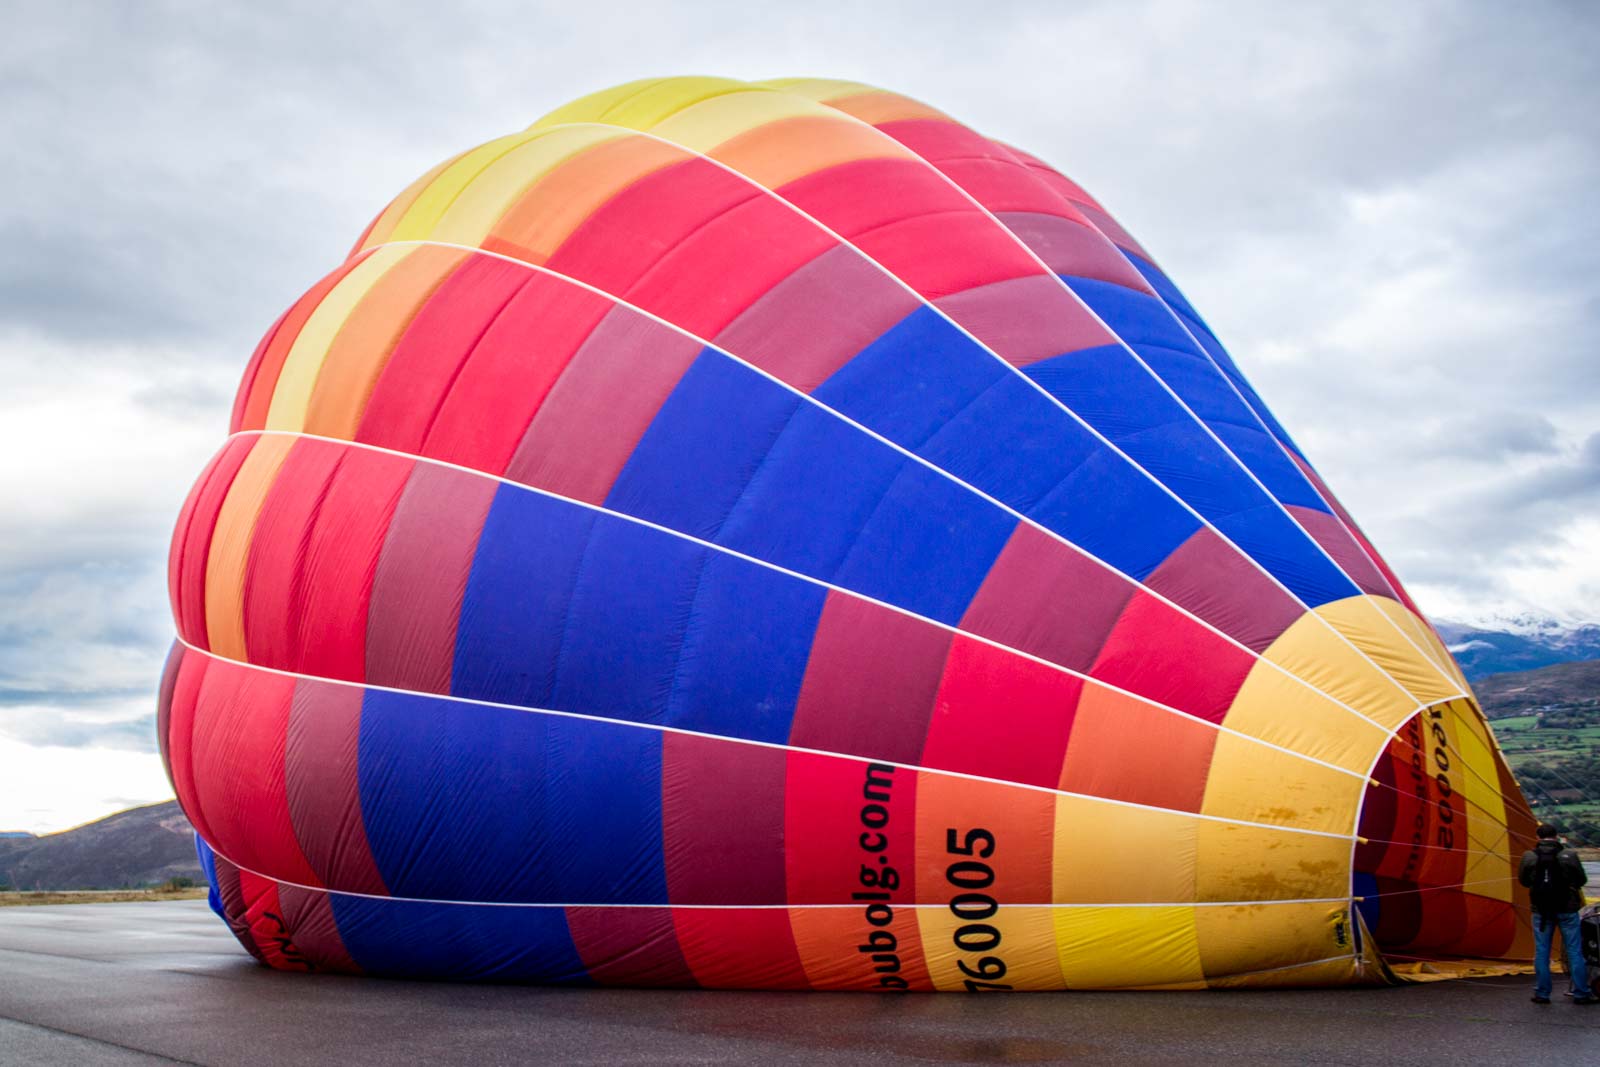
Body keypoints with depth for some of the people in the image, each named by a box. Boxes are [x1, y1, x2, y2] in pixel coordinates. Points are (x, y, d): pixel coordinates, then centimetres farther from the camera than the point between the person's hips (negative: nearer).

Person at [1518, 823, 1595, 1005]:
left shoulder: (1529, 856, -5)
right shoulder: (1569, 855, -9)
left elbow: (1523, 880, 6)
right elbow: (1582, 880, 3)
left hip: (1541, 910, 1)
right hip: (1567, 909, -1)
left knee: (1541, 952, 8)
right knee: (1574, 951, 8)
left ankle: (1542, 994, 11)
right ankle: (1581, 993, 10)